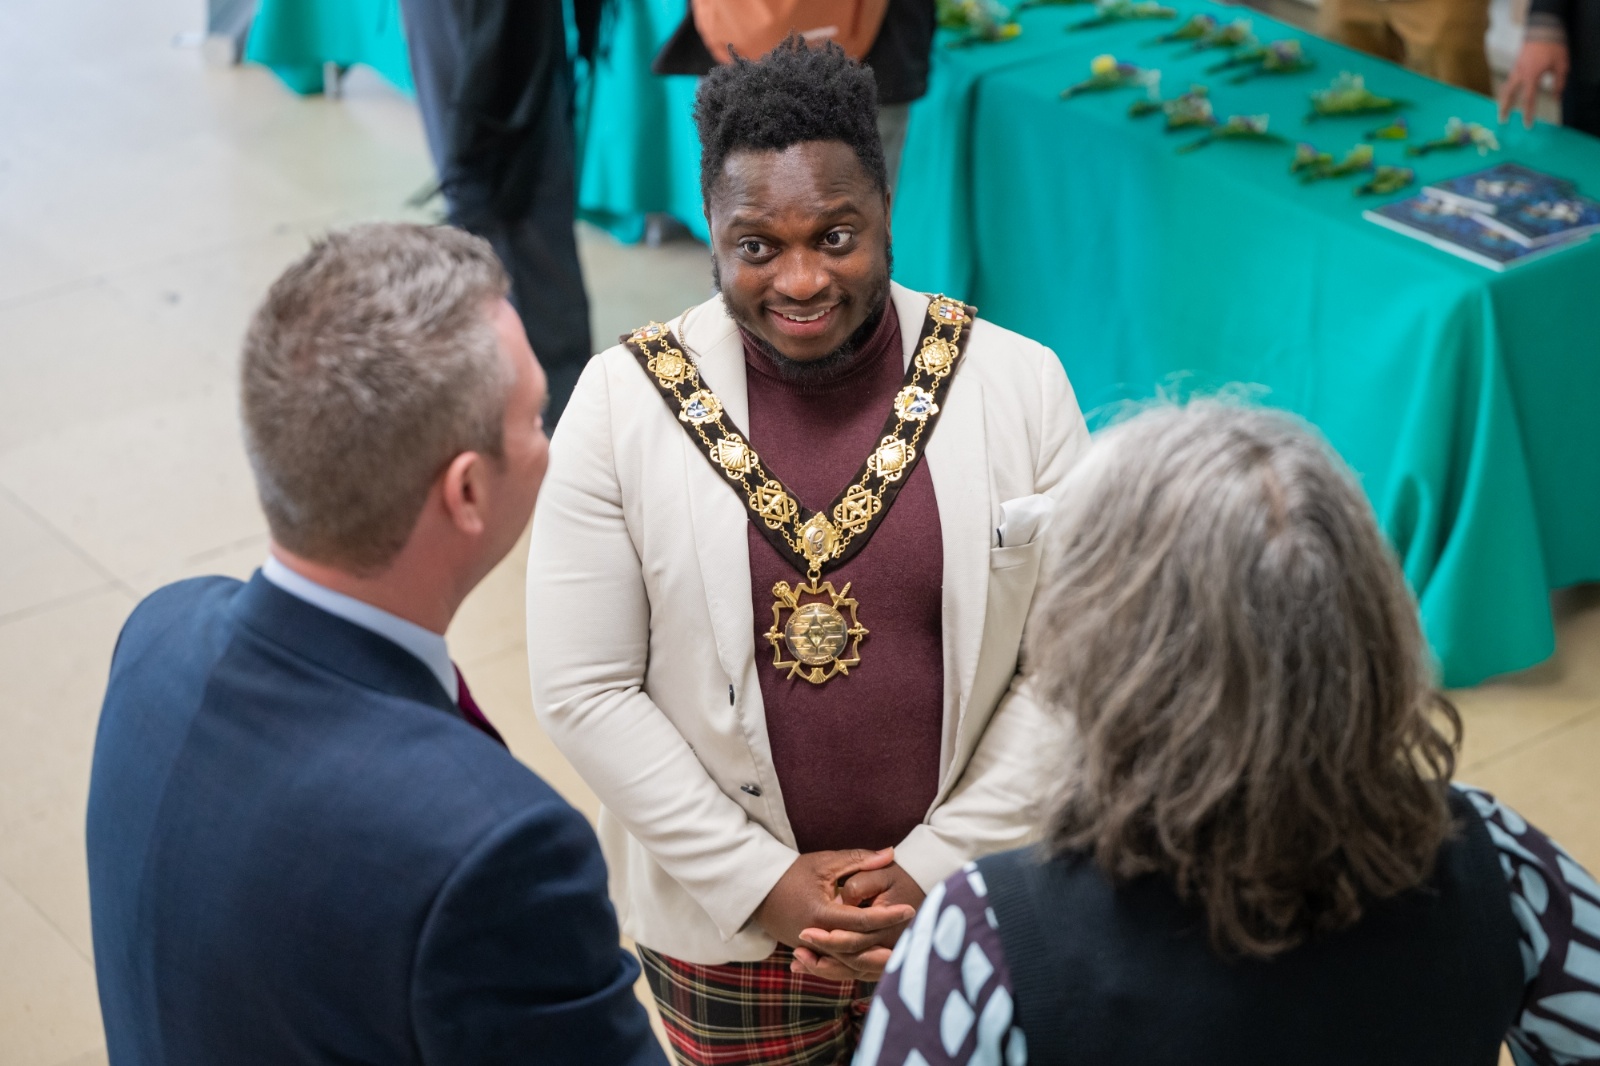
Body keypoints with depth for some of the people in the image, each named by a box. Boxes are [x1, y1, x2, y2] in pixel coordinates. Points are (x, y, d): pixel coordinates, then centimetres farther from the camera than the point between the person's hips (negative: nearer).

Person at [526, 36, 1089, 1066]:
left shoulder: (1019, 385, -8)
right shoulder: (624, 402, -10)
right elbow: (583, 689, -9)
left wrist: (938, 864, -12)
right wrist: (764, 882, -11)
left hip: (970, 900, 1)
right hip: (726, 919, 0)